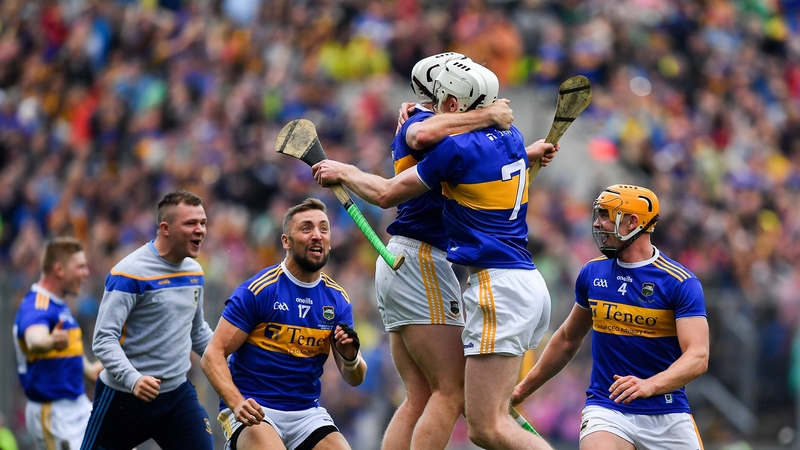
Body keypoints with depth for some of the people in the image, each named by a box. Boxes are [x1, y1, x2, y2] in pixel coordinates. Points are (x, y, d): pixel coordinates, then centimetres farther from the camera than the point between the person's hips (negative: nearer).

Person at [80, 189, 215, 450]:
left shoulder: (194, 272, 8)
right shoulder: (131, 273, -16)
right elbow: (104, 340, -21)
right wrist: (132, 379, -36)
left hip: (176, 391, 6)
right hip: (123, 396, -6)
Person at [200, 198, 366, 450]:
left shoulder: (337, 299, 6)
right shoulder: (258, 290, -9)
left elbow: (354, 379, 9)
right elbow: (213, 355, -11)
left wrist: (350, 358, -15)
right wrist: (237, 403, -27)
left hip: (307, 412, 5)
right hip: (255, 411, -5)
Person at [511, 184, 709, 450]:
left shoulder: (680, 283, -8)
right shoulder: (592, 273, 6)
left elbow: (698, 357, -18)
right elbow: (568, 339, 21)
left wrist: (650, 385, -35)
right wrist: (524, 388, 26)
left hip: (667, 415, -1)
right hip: (606, 407, 1)